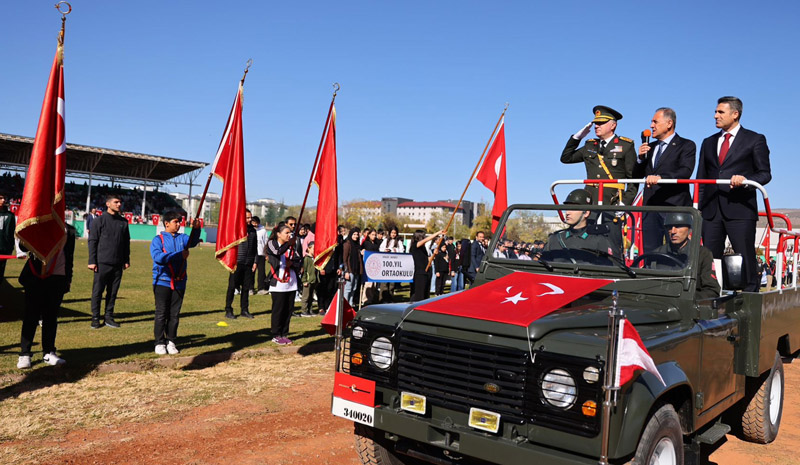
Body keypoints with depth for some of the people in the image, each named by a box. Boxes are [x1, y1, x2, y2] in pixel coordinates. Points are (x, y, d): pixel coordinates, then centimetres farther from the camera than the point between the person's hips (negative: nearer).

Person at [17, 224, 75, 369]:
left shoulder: (69, 231, 8)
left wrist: (68, 279, 12)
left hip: (58, 279, 2)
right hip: (36, 277, -2)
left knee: (51, 317, 8)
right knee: (31, 316, 0)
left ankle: (49, 353, 17)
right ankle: (24, 354, 8)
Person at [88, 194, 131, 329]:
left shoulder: (123, 222, 11)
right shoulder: (99, 220, -2)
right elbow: (92, 241, -4)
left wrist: (126, 260, 12)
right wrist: (92, 261, -9)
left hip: (117, 264, 4)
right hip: (102, 263, -4)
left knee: (113, 292, 8)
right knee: (98, 291, 1)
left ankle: (109, 317, 17)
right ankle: (95, 318, 11)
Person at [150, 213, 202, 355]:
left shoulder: (182, 238, 11)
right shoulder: (158, 239, -1)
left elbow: (193, 241, -11)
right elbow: (157, 257, -17)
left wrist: (196, 229, -29)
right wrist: (179, 255, -20)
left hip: (179, 283, 4)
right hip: (162, 282, -4)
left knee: (175, 314, 8)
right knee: (161, 314, 1)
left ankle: (171, 342, 17)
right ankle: (159, 343, 10)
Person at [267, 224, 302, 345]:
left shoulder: (292, 246, 13)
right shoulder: (272, 244, 0)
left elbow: (299, 262, 8)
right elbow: (278, 252, -23)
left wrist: (292, 263, -12)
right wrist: (289, 243, -37)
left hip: (291, 283, 5)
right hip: (278, 283, -4)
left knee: (288, 310, 7)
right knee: (278, 310, -2)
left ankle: (284, 334, 18)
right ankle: (276, 335, 9)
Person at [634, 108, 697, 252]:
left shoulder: (686, 146, 2)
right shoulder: (650, 147, 20)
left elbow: (685, 172, -15)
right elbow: (636, 175, 19)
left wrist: (660, 177, -30)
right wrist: (641, 158, 0)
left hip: (675, 207, -6)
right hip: (650, 208, 6)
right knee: (649, 252, 3)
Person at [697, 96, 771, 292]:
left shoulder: (754, 140, 6)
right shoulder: (709, 142, 19)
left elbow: (765, 174, 2)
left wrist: (746, 179, -20)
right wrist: (696, 208, 7)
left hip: (740, 209, -4)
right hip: (711, 210, 4)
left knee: (747, 260, -2)